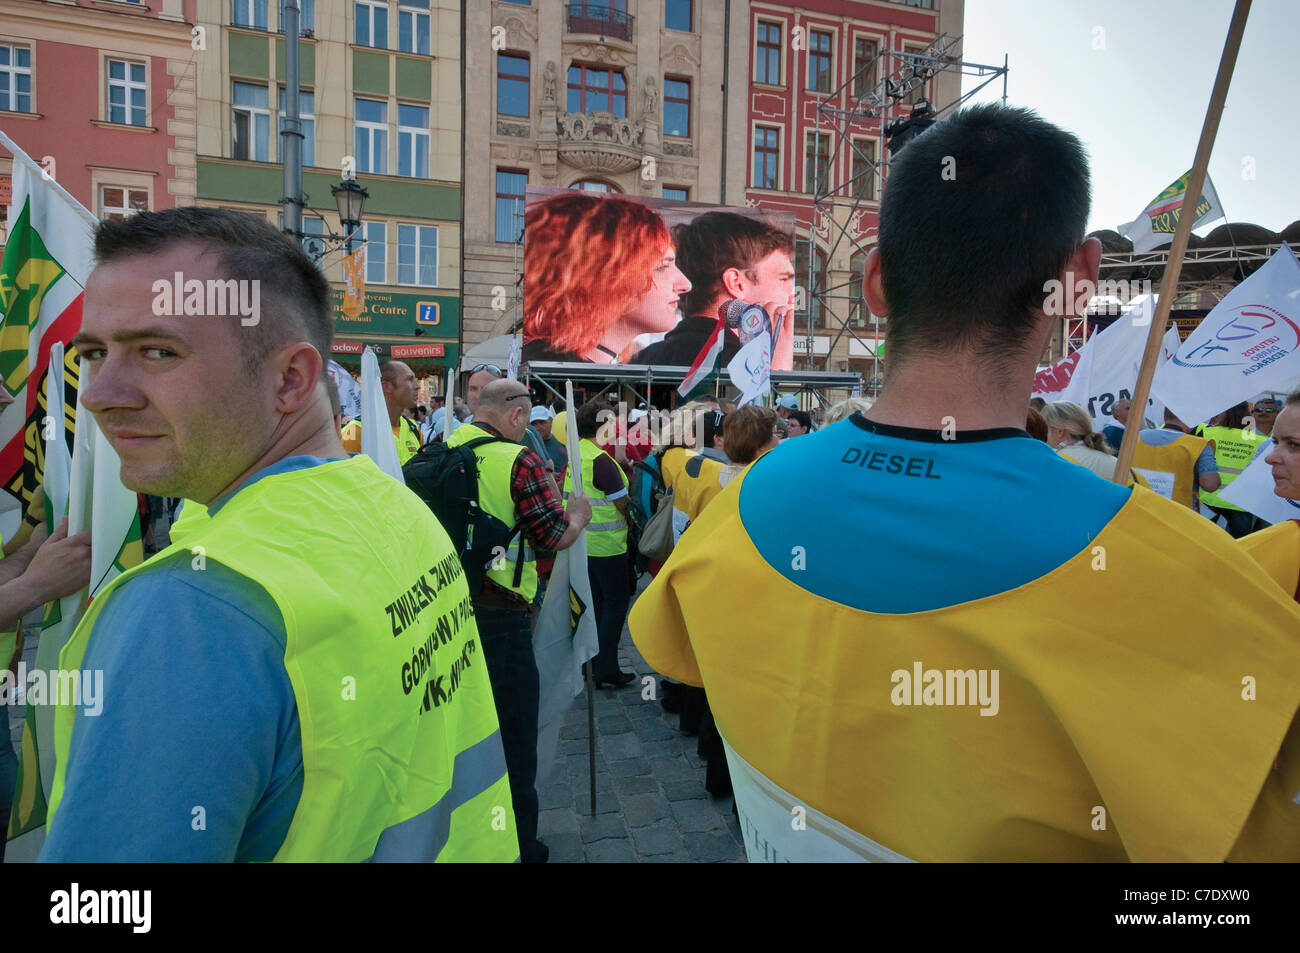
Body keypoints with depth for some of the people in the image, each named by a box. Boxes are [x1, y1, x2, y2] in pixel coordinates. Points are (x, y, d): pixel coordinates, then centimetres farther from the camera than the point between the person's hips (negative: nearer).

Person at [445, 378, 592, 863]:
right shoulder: (518, 460, -15)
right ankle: (517, 844, 24)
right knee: (512, 731, 10)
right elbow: (557, 536, -14)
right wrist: (578, 514, 7)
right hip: (498, 614, -6)